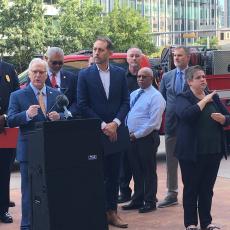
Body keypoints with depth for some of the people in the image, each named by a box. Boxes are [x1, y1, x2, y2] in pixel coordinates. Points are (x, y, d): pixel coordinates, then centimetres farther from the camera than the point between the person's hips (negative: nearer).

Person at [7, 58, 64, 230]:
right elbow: (10, 121, -7)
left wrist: (59, 117, -13)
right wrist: (27, 115, -25)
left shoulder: (56, 94, 11)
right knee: (29, 191, 3)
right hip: (29, 150, -2)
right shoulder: (17, 96, 3)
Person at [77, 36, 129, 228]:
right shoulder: (85, 74, -2)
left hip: (115, 132, 3)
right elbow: (83, 105, -5)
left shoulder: (120, 73, 5)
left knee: (113, 175, 7)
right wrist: (102, 125, -11)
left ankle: (112, 212, 15)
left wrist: (115, 123, -9)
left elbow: (126, 102, 5)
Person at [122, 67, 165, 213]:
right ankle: (137, 200, 23)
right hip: (132, 138, 7)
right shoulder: (133, 94, 15)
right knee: (137, 170, 13)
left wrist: (137, 135, -14)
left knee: (149, 171, 2)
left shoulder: (155, 96, -9)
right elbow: (126, 113, 16)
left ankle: (150, 202, 11)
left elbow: (154, 122, -16)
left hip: (147, 137, -7)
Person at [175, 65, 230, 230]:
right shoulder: (183, 98, -5)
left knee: (207, 188, 12)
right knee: (191, 188, 5)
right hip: (191, 153, -4)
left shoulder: (214, 96, 11)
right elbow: (186, 115, -25)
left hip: (214, 151, 5)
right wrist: (204, 101, -17)